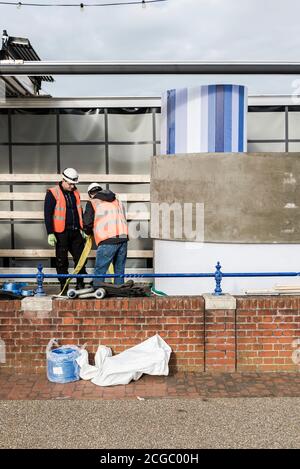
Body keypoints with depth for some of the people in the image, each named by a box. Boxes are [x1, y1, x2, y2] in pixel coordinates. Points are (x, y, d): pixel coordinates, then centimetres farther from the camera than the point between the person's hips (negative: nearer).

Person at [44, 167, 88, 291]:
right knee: (62, 261, 4)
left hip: (75, 232, 5)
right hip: (61, 233, -5)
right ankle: (64, 287, 13)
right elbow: (48, 215, -9)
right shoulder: (52, 193, -7)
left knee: (80, 258, 6)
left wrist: (82, 229, 17)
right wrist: (50, 233, -14)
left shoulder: (75, 193, 11)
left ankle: (80, 284, 19)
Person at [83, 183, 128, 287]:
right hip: (123, 238, 6)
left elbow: (87, 223, 3)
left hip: (108, 241, -6)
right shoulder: (117, 201, 24)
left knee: (99, 271, 3)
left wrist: (89, 232, 24)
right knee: (119, 269, 16)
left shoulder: (92, 203, 7)